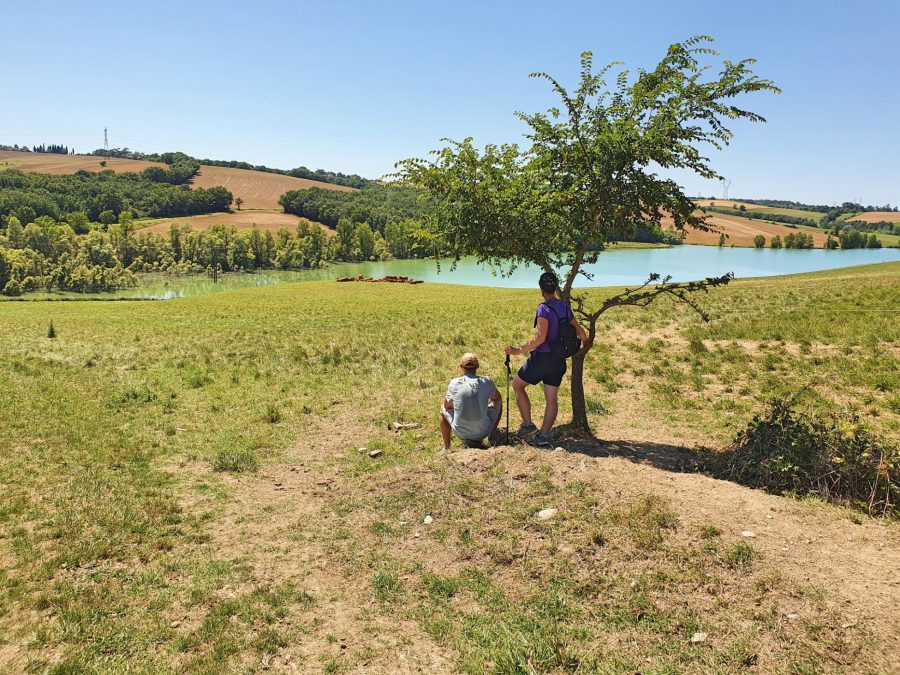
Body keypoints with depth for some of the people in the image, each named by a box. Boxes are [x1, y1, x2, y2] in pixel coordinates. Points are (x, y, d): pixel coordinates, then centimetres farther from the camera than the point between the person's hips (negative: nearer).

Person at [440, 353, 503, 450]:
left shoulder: (454, 383, -9)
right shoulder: (486, 382, -8)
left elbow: (447, 405, 8)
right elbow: (497, 397, 13)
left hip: (461, 433, 0)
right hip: (483, 432, 0)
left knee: (443, 409, 29)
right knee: (498, 402, 24)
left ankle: (446, 448, 28)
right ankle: (491, 438, 27)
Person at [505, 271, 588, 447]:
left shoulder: (544, 309, -17)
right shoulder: (565, 307, 4)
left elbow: (540, 338, -25)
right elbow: (580, 332, 9)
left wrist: (518, 350, -19)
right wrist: (584, 340, 32)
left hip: (541, 358, -6)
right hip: (559, 360, 6)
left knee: (517, 385, 13)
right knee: (552, 399, 11)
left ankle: (528, 426, 9)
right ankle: (544, 435, 7)